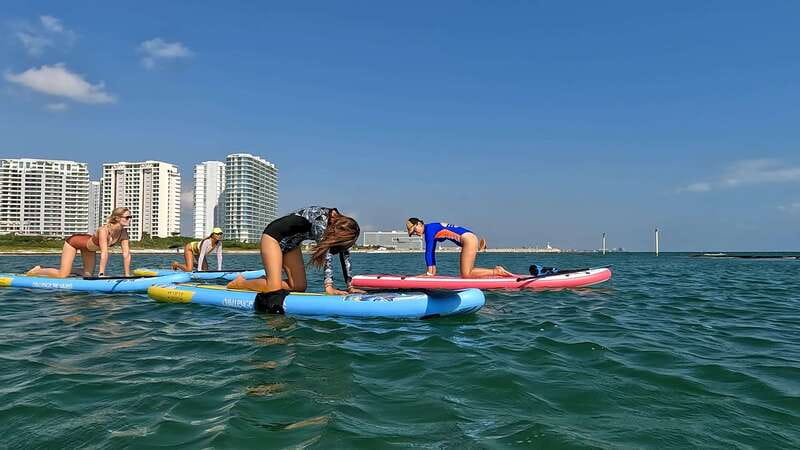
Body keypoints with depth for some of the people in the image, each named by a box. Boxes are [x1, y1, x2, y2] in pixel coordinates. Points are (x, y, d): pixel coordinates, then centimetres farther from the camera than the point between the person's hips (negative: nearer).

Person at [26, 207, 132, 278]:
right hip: (74, 241, -7)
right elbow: (104, 253, -43)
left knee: (87, 276, 7)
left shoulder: (123, 234, -20)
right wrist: (102, 274, -47)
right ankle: (38, 271, 18)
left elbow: (126, 254, -21)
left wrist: (127, 275, -25)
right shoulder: (104, 230, -38)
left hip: (89, 246, 7)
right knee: (62, 276, -8)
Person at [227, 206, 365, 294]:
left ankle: (262, 282, 15)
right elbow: (326, 253, -38)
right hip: (273, 236, -8)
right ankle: (241, 283, 7)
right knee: (274, 288, -19)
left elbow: (344, 254, -4)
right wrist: (329, 286, -42)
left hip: (290, 243, 9)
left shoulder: (340, 222, -8)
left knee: (299, 287, 0)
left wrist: (349, 285, -8)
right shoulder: (321, 217, -32)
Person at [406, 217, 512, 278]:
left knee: (466, 275, -13)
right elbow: (432, 252, 22)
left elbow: (428, 252, -14)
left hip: (468, 239, -9)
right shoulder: (432, 231, 17)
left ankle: (497, 271, -10)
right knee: (467, 273, 13)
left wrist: (429, 273, -13)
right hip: (469, 239, 9)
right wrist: (433, 271, 21)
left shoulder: (429, 228, -10)